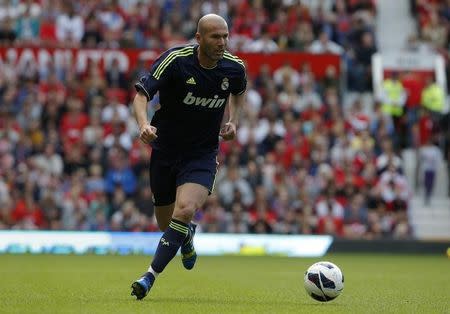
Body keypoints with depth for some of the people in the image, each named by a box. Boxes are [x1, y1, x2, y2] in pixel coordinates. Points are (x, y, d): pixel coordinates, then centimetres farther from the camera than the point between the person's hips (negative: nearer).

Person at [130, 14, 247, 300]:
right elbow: (142, 94, -23)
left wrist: (233, 121, 4)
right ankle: (188, 238, 49)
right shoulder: (175, 60, -17)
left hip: (203, 154, 0)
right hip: (165, 150, 0)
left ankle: (151, 276, -20)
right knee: (166, 224, 11)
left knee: (185, 210, -26)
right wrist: (144, 124, -43)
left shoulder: (234, 68, -6)